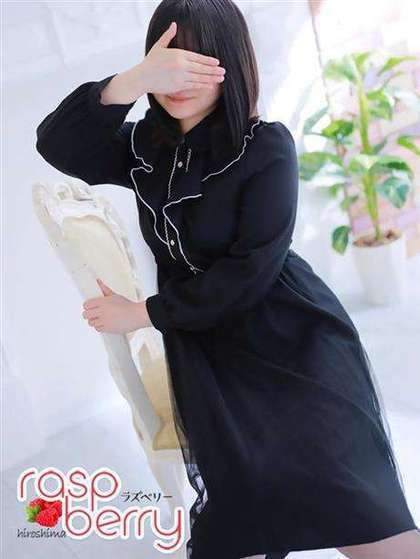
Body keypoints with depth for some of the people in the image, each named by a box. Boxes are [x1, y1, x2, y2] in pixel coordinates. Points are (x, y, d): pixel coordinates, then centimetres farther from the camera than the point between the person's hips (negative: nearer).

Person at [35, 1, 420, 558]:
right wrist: (132, 80, -27)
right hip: (209, 354, 5)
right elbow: (57, 146, -11)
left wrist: (143, 313, -8)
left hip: (294, 346, -4)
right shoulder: (145, 148, 5)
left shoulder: (266, 146, -10)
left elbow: (250, 270, -16)